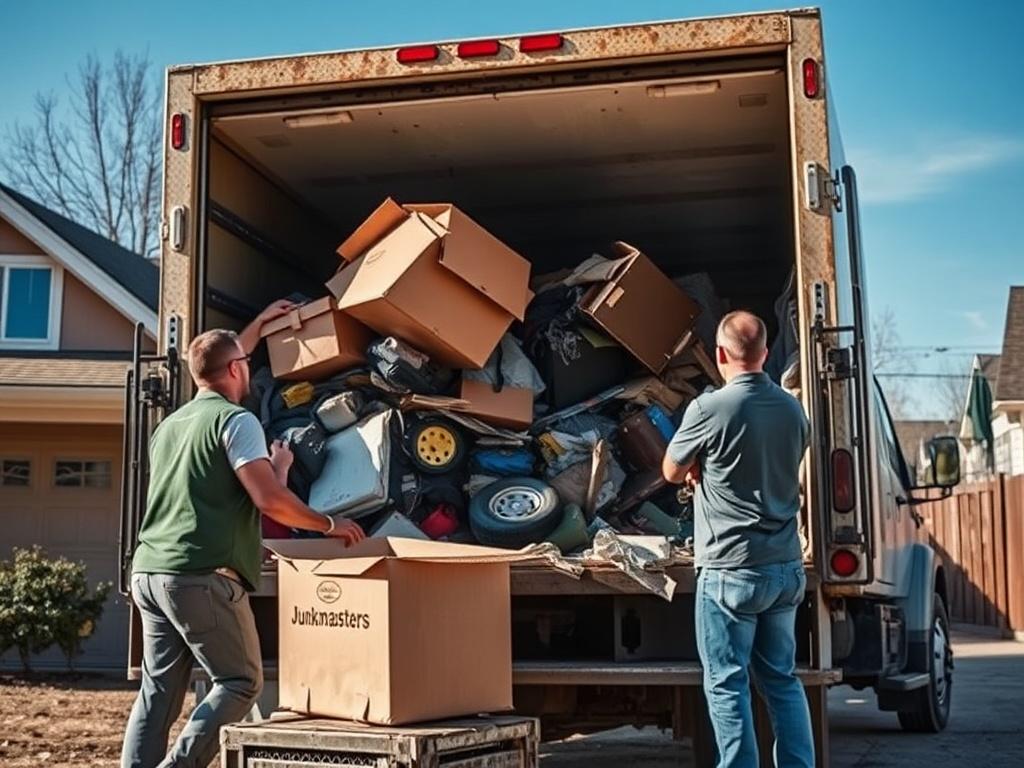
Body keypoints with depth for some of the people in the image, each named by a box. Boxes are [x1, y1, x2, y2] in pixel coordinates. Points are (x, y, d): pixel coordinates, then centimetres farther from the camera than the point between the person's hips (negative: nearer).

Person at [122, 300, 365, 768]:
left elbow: (217, 362, 40)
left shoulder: (171, 423, 20)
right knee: (240, 683, 0)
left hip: (149, 571, 8)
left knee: (158, 691, 9)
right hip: (202, 577, -8)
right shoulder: (234, 419, -6)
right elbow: (269, 500, -15)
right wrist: (330, 525, -1)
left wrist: (259, 323, 49)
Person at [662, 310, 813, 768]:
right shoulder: (792, 409, 5)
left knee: (726, 684, 2)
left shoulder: (709, 409, -14)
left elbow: (673, 472, 0)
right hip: (786, 566, 6)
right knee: (782, 679, 15)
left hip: (730, 570, -6)